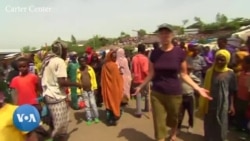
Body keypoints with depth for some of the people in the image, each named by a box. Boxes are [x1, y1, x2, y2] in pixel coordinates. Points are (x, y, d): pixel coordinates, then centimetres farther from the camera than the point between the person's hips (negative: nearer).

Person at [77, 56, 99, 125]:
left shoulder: (90, 68, 0)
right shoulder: (78, 71, 0)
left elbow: (94, 78, 1)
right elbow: (78, 81, 1)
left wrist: (95, 88, -3)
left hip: (91, 89, -1)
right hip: (83, 90, 1)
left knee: (93, 104, 2)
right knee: (87, 105, 9)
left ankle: (96, 117, 20)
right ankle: (89, 119, 21)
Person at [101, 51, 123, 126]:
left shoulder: (104, 66, 2)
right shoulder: (114, 66, -17)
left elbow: (103, 78, 7)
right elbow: (118, 78, -13)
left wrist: (103, 88, 14)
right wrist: (120, 88, 0)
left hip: (107, 87, 6)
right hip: (114, 87, -6)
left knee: (108, 102, 12)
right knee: (114, 102, 6)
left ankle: (109, 119, 19)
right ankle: (113, 119, 14)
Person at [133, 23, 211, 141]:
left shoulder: (179, 52, -8)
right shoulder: (154, 53, -3)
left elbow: (183, 74, -3)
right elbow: (151, 74, 2)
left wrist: (198, 88, -10)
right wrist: (140, 86, 1)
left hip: (174, 93, 0)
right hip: (157, 93, 1)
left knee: (173, 119, 22)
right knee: (159, 123, 3)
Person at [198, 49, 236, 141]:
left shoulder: (230, 74, -6)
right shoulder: (210, 71, -1)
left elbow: (232, 91, 0)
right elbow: (206, 88, 4)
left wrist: (231, 105, -3)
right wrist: (202, 104, 4)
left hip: (222, 104, -2)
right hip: (209, 104, 2)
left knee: (220, 126, 10)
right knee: (209, 125, 15)